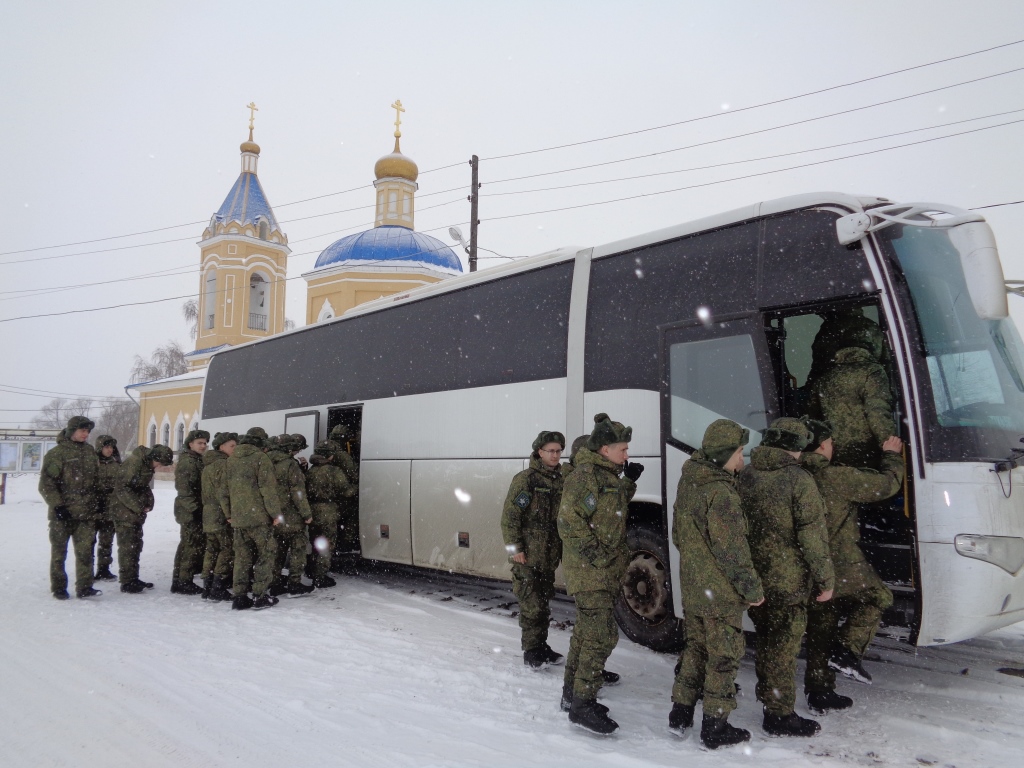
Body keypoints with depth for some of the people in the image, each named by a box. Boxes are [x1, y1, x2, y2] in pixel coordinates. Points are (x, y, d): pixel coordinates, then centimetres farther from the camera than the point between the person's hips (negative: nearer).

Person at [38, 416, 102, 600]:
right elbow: (46, 484, -10)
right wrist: (57, 505, -16)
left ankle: (84, 587, 7)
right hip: (62, 514, -4)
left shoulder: (90, 451, 11)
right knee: (59, 552, 7)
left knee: (85, 551, 2)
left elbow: (96, 479, 20)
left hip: (86, 513, 4)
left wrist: (97, 502, 16)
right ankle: (59, 588, 17)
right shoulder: (56, 453, -7)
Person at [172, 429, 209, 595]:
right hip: (191, 512, -10)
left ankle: (181, 580, 21)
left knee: (192, 545, 14)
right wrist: (194, 508, -21)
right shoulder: (187, 461, -12)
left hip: (198, 511, 10)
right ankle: (182, 581, -2)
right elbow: (184, 488, -19)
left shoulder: (199, 461, 18)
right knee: (192, 546, -8)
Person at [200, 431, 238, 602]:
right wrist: (229, 514, -19)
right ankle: (218, 589, -3)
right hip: (221, 515, -9)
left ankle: (207, 587, 15)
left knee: (212, 550, 12)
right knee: (227, 550, -3)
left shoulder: (208, 464, 17)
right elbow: (224, 491, -19)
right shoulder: (224, 463, -13)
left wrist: (208, 508, 20)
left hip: (208, 514, 9)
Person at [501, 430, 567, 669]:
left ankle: (541, 647, 27)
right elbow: (510, 515, -12)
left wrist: (563, 548, 17)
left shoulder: (560, 481, 11)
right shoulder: (526, 479, -9)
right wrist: (514, 548, -16)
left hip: (549, 557, 7)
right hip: (527, 556, -6)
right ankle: (531, 652, 8)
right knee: (532, 605, -4)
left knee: (544, 603, 15)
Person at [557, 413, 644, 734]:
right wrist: (597, 555, -21)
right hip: (590, 574, -10)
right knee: (602, 636, -9)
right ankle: (582, 705, 0)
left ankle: (571, 693, 31)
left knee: (585, 632, 18)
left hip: (605, 574, 10)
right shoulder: (584, 476, -18)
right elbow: (569, 522, -22)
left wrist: (629, 481, 7)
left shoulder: (608, 475, 11)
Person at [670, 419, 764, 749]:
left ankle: (681, 713, 28)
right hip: (721, 591, -8)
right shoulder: (721, 493, -23)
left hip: (691, 586, 8)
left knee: (696, 647, 20)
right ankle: (715, 728, 15)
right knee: (724, 656, 5)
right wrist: (753, 588, -11)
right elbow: (732, 550, -21)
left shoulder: (688, 482, 4)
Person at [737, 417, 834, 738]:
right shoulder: (799, 480, -15)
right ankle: (780, 715, 12)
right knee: (784, 647, 4)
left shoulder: (745, 476, 5)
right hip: (788, 580, -6)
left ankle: (768, 697, 35)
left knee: (766, 641, 21)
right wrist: (825, 579, -7)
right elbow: (813, 536, -16)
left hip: (752, 578, 6)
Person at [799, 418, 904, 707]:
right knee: (878, 597, 17)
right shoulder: (837, 477, -16)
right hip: (842, 566, -7)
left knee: (819, 628, 16)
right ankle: (847, 650, 3)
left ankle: (819, 692, 23)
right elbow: (887, 485, -7)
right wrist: (892, 455, 9)